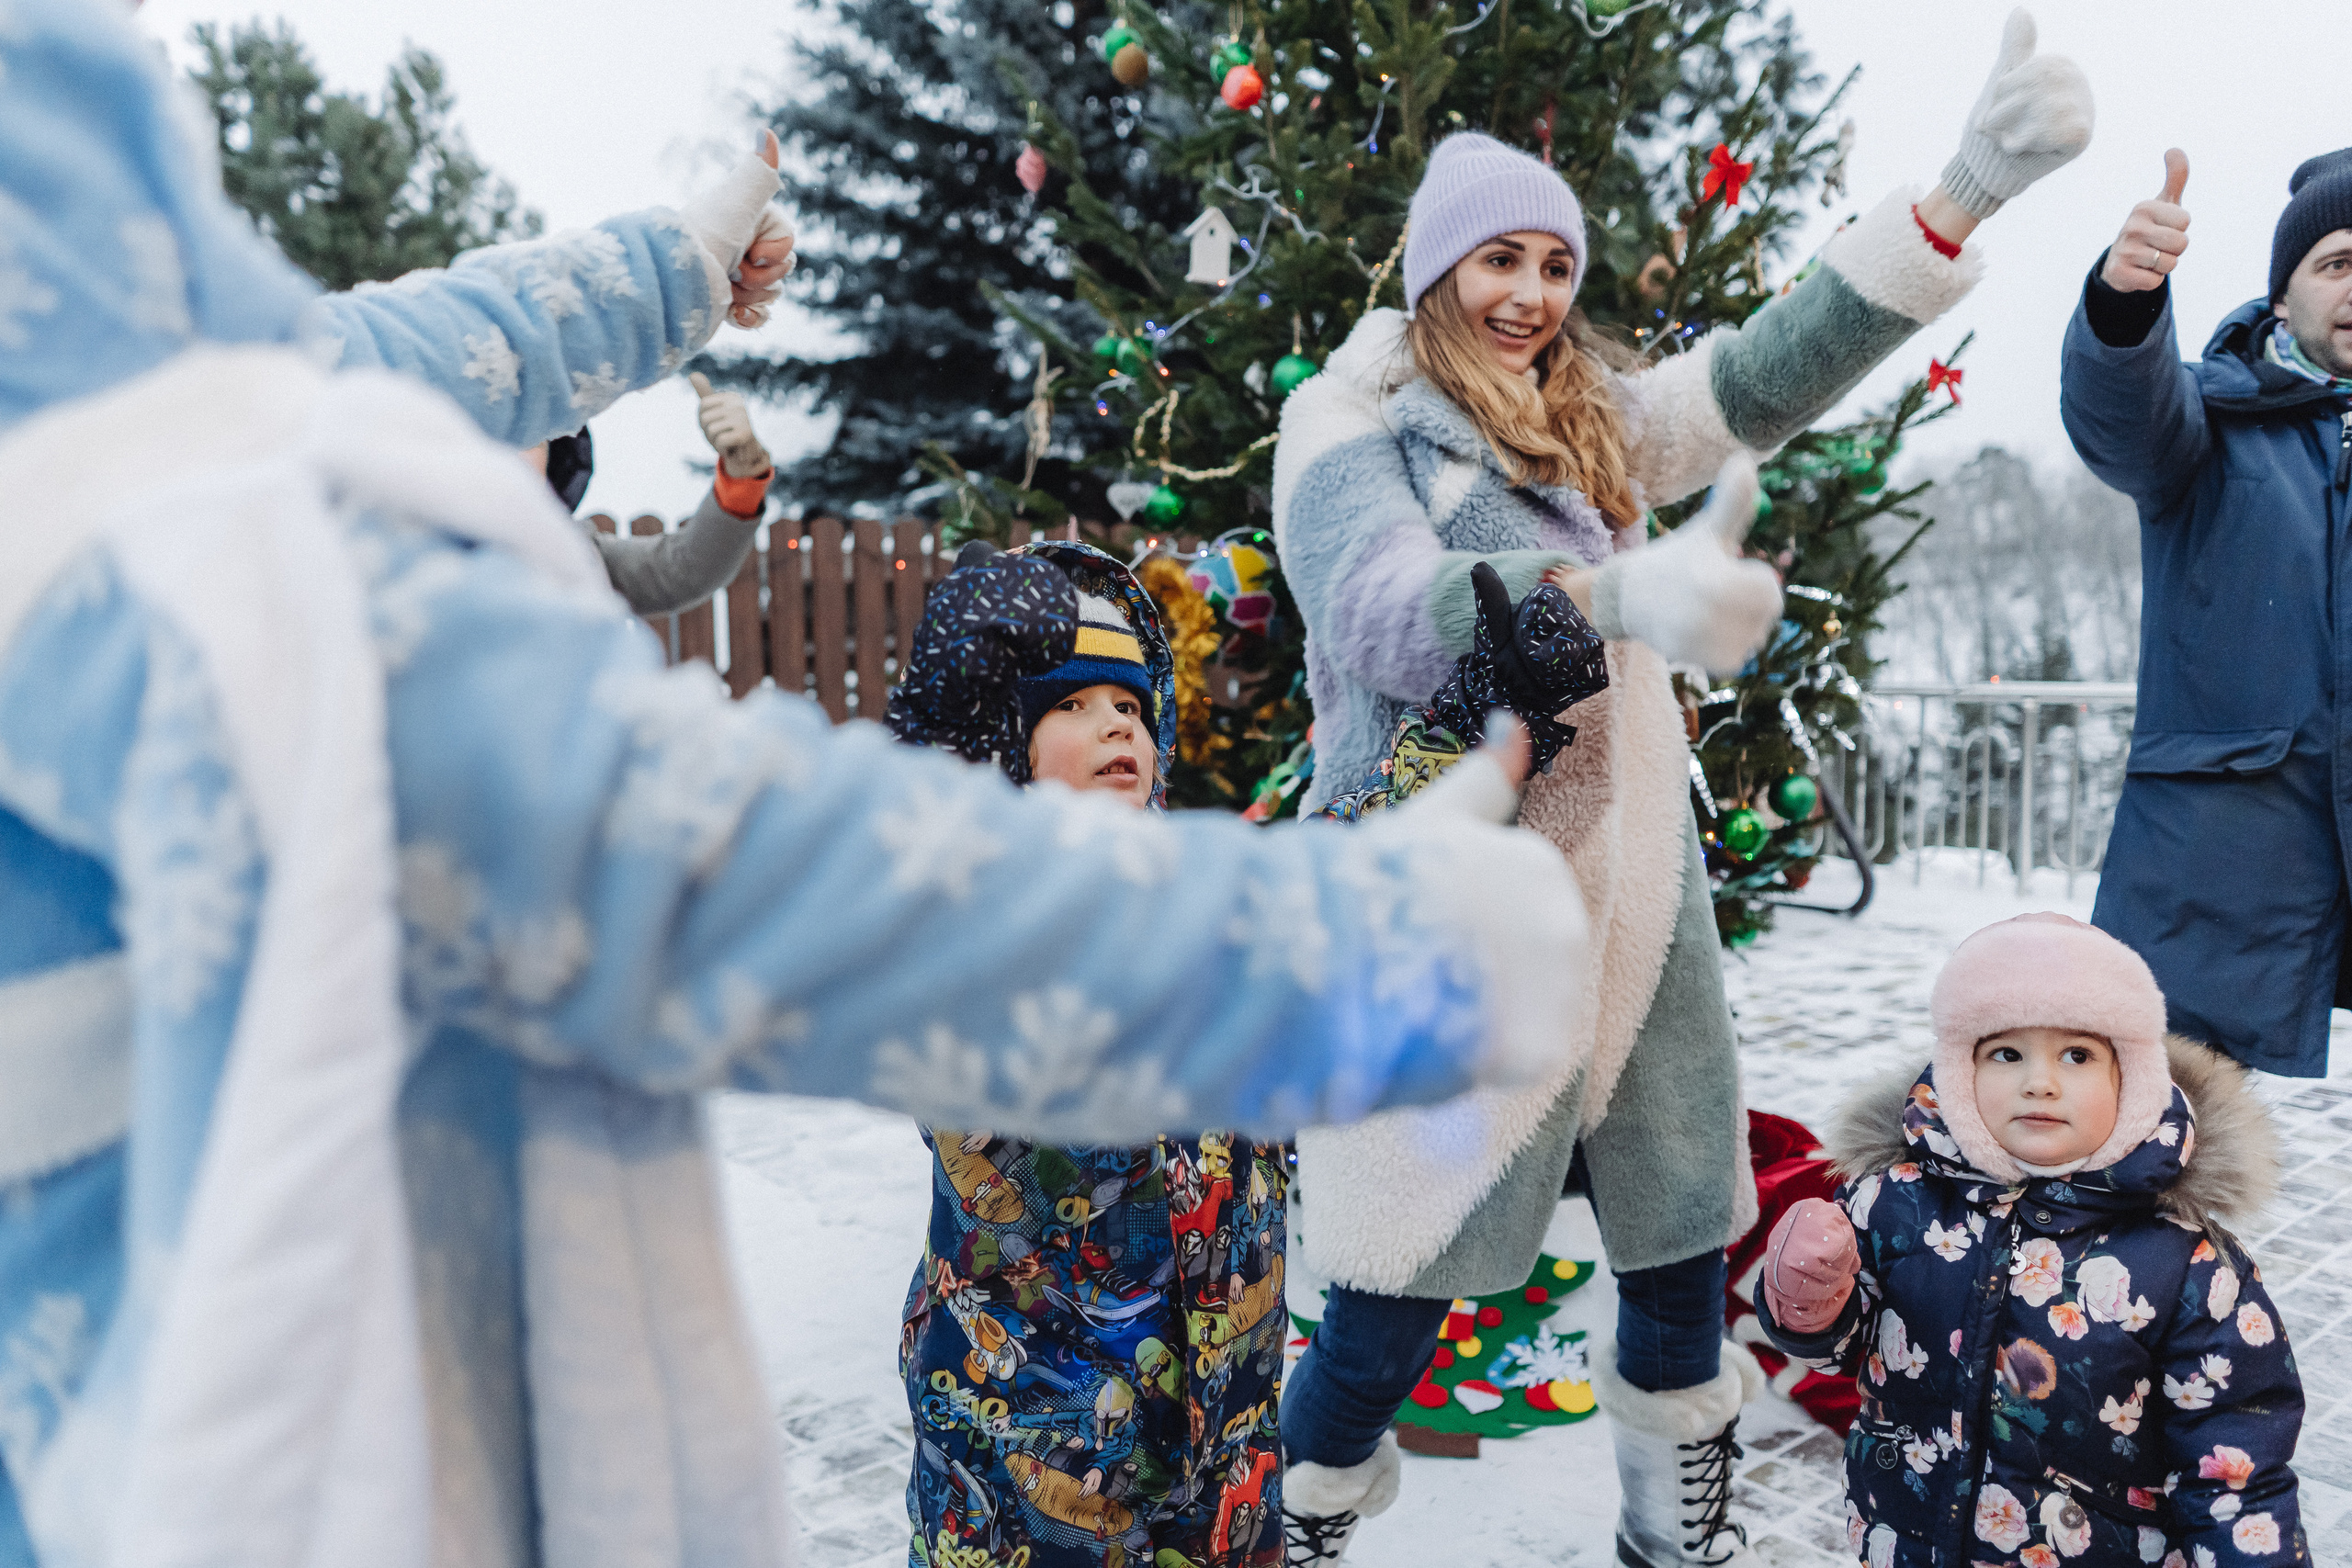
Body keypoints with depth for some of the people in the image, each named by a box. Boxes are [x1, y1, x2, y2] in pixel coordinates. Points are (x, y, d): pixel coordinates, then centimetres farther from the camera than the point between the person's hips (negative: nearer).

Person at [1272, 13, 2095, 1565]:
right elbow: (1385, 610, -25)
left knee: (1683, 1238, 13)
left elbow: (1776, 364, 1)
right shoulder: (1351, 438, -5)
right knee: (1398, 1280, 1)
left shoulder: (1604, 425, 14)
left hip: (1631, 891, 6)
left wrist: (1968, 189, -13)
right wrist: (1621, 590, -42)